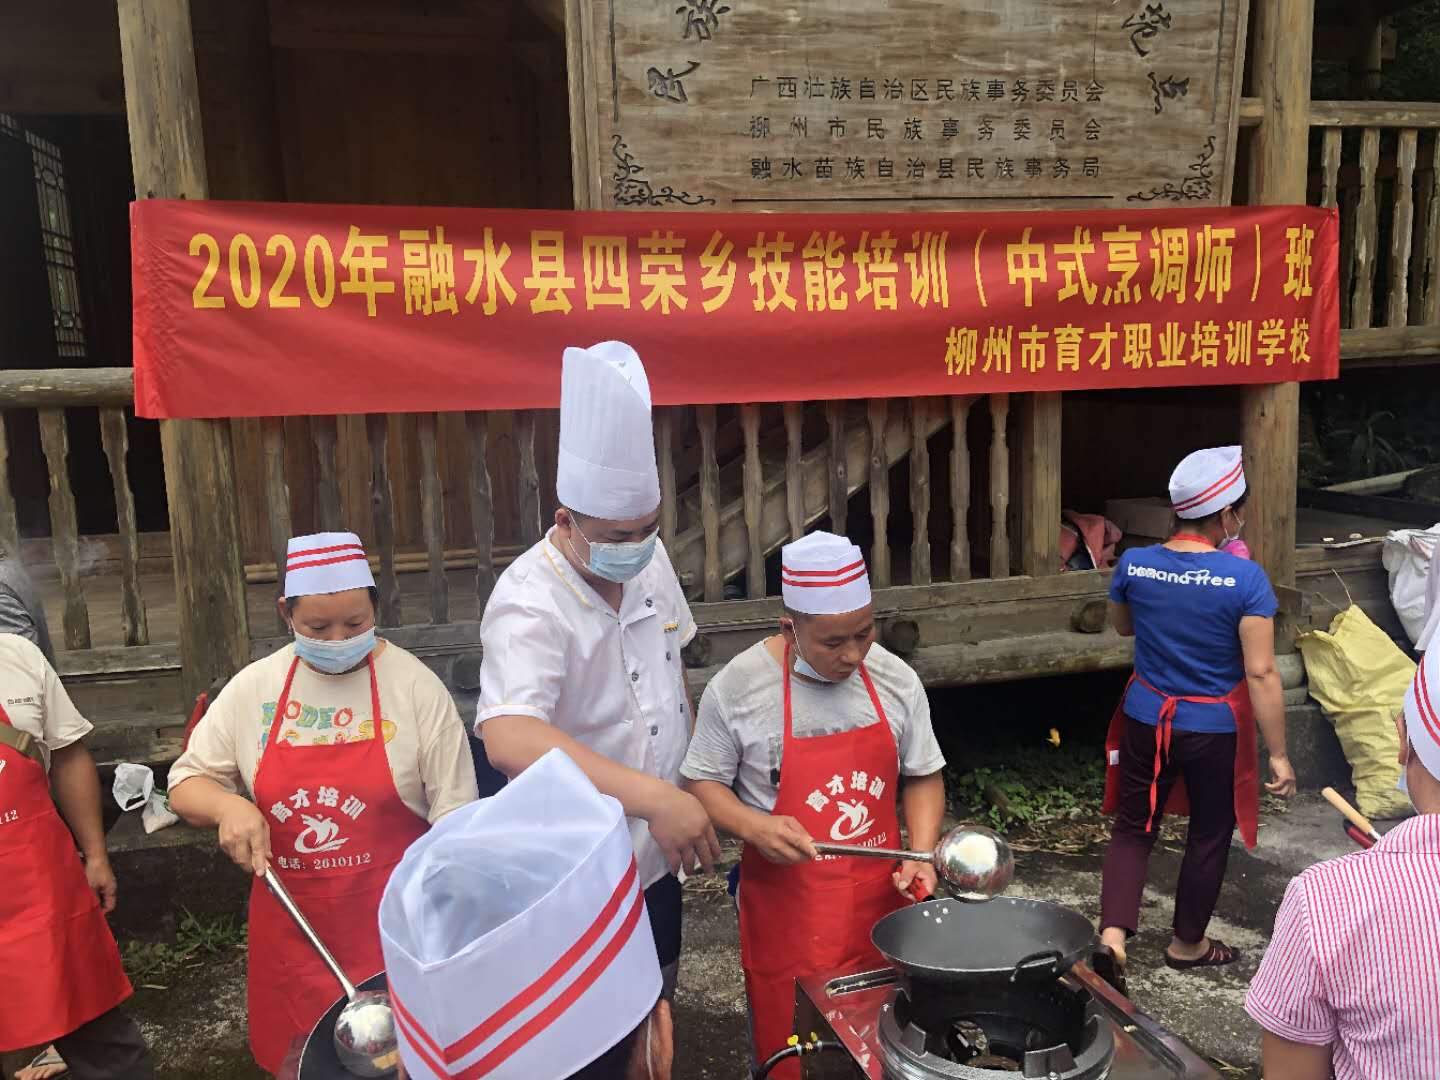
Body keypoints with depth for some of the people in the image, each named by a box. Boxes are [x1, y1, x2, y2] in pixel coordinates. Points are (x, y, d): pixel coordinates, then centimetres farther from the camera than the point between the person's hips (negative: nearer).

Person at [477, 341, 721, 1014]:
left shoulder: (647, 558, -6)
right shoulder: (529, 605, -29)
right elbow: (510, 738, -46)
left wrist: (689, 784, 11)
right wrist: (653, 798, -53)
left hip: (658, 857, 7)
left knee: (658, 1013, 25)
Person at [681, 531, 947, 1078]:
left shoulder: (896, 680, -4)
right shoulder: (737, 687, -13)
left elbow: (922, 777, 7)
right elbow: (702, 783, -4)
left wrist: (922, 853, -9)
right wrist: (754, 828, -21)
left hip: (878, 902, 3)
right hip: (786, 906, -2)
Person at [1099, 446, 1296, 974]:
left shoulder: (1134, 564, -9)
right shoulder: (1245, 578, -19)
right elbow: (1261, 673, -19)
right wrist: (1278, 753, -12)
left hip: (1146, 720, 3)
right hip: (1215, 730, -2)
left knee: (1134, 829, 18)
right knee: (1209, 836, 19)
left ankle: (1113, 932, 3)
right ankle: (1187, 944, 35)